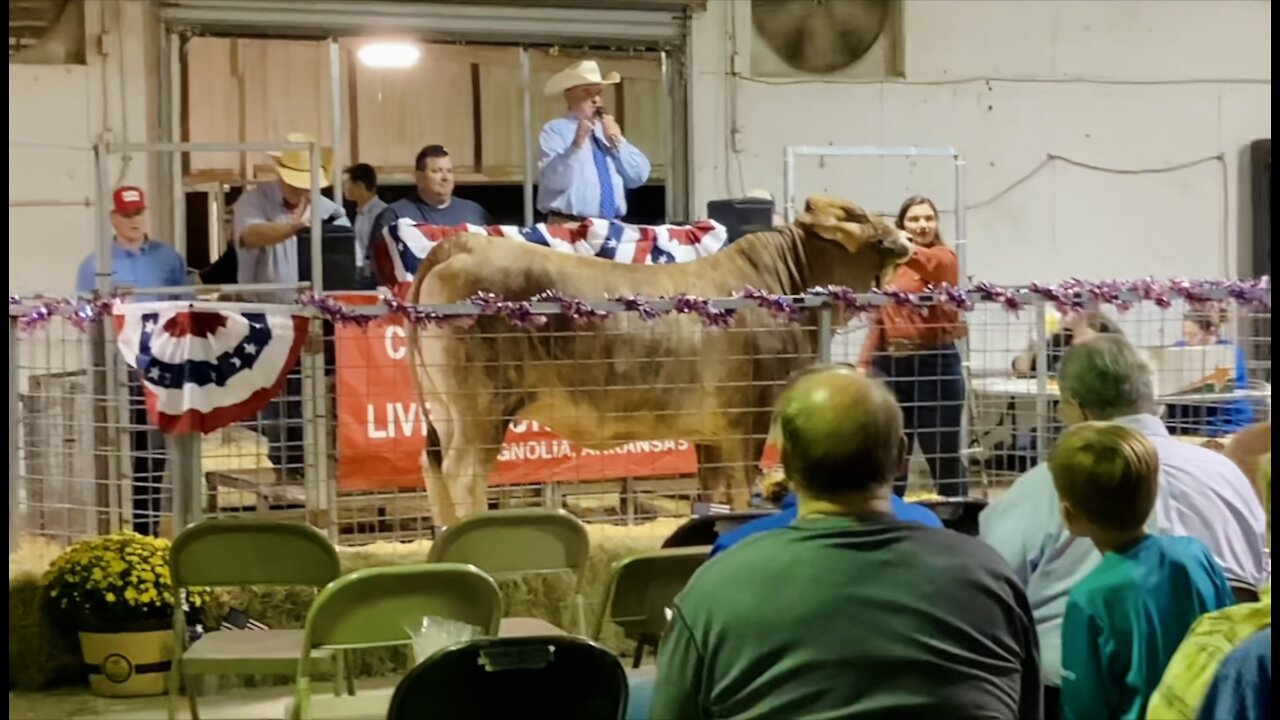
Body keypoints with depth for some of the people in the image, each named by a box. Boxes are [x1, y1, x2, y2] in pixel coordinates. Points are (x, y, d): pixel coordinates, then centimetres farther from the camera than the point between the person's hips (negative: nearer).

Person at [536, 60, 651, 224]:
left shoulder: (608, 130, 18)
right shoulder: (554, 130, 1)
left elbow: (639, 176, 9)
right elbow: (554, 181, -14)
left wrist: (618, 142, -1)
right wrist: (577, 145, -24)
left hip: (612, 226, 5)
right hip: (568, 227, -5)